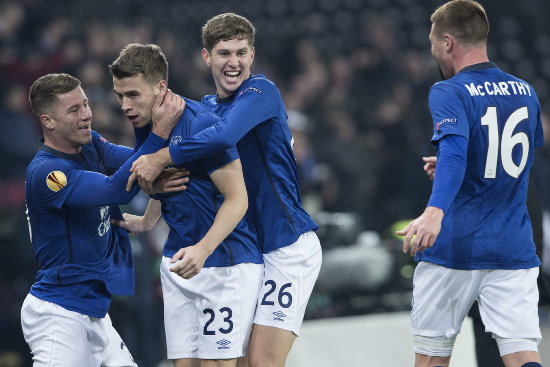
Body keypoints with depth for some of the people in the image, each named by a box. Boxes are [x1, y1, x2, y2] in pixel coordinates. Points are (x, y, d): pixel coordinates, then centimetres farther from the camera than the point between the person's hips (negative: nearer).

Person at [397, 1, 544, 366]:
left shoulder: (449, 93, -8)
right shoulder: (526, 93, 12)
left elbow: (454, 151, -27)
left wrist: (434, 211, -42)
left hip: (452, 250, -4)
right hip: (514, 250, 4)